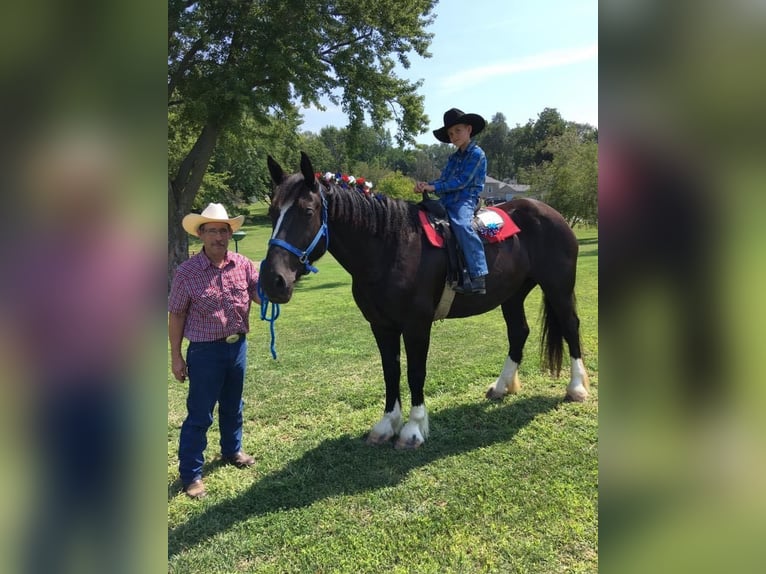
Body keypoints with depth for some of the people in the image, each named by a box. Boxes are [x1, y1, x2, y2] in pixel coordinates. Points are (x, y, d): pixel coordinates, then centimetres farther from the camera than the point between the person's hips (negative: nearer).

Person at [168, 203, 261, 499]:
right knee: (199, 414, 4)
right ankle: (190, 474, 18)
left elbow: (262, 296, -8)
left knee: (233, 406, 22)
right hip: (205, 351, -4)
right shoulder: (187, 272, -12)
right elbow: (176, 316, -6)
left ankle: (232, 450, 44)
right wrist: (176, 357, -6)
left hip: (238, 346, 4)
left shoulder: (243, 265, -3)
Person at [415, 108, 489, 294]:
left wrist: (434, 187, -15)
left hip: (465, 200, -9)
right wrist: (426, 185, -6)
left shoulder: (477, 154, -1)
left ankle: (478, 279, -40)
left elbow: (462, 181, -11)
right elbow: (443, 180, 15)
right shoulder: (454, 157, 23)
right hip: (446, 201, 9)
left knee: (462, 224, -36)